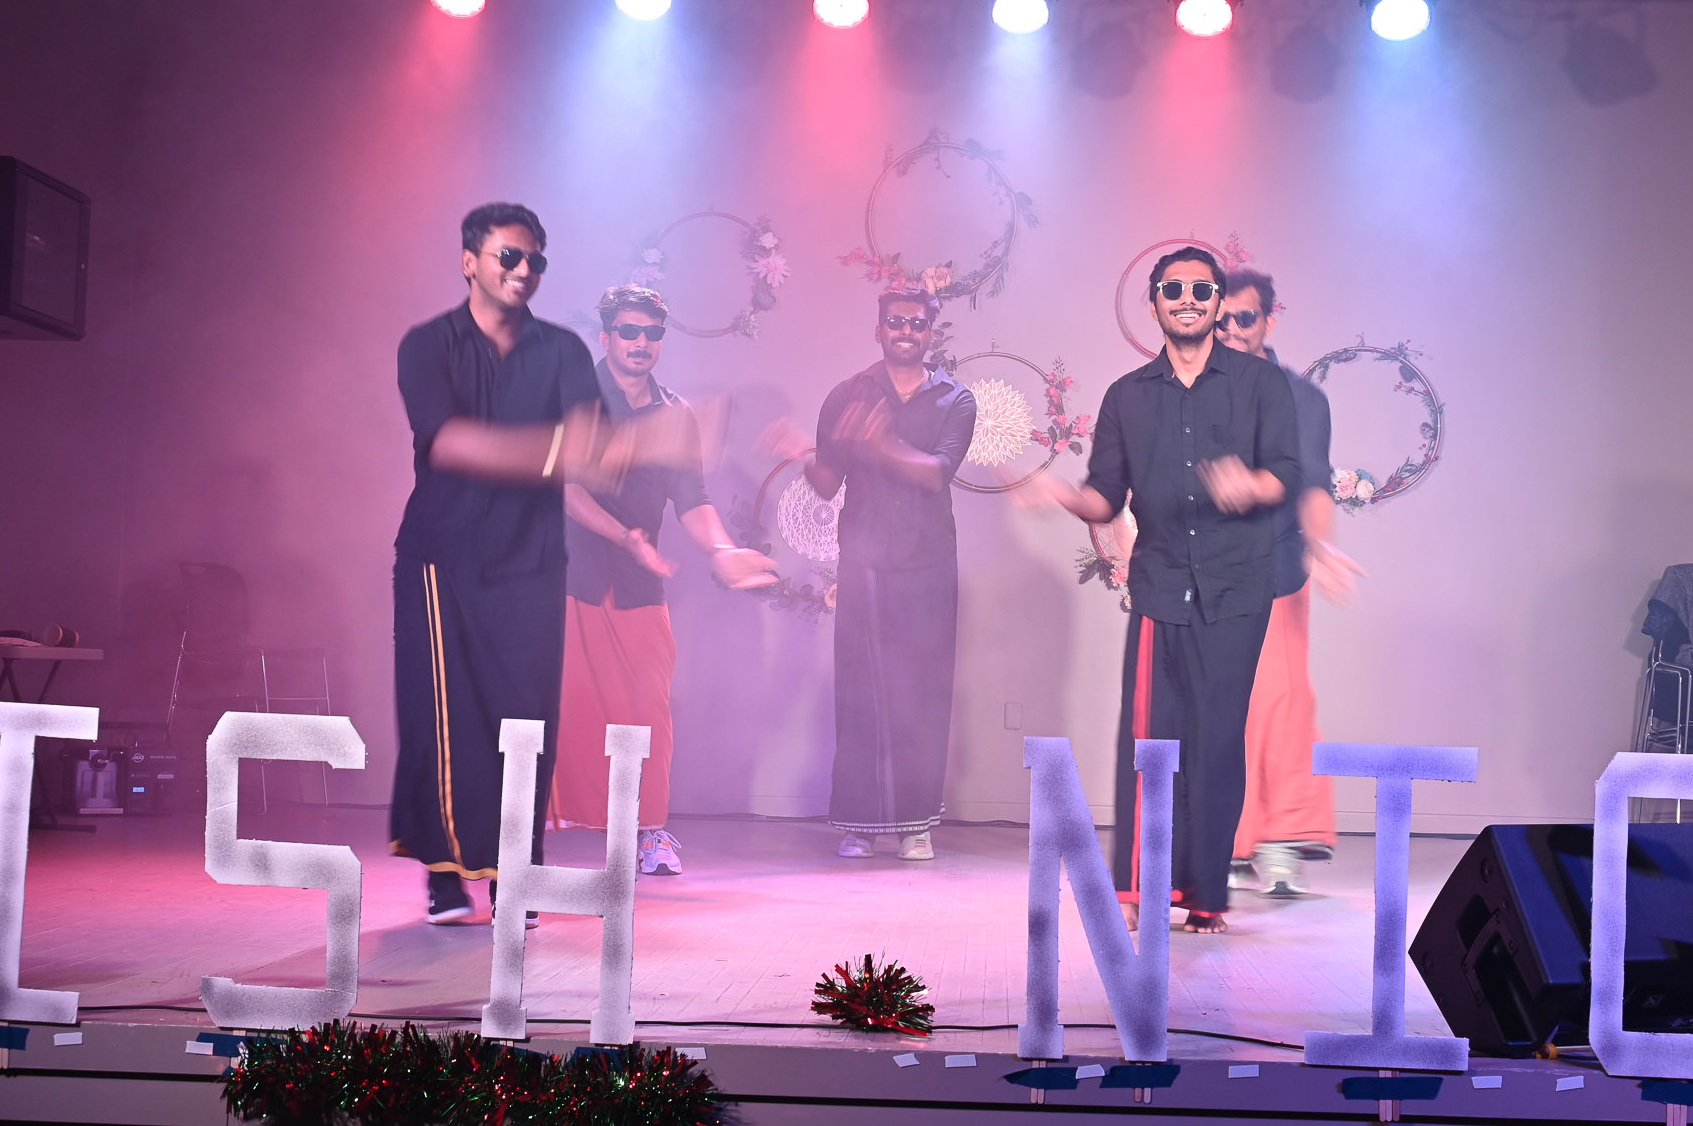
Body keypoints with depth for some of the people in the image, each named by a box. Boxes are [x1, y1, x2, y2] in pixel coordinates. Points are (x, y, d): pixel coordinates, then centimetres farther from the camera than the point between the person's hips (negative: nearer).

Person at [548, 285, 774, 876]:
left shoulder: (677, 416, 11)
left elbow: (691, 499, 4)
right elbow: (562, 482, -13)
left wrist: (722, 550, -17)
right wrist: (627, 537, -25)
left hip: (638, 584, 3)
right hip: (565, 574, -3)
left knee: (649, 709, 0)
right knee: (558, 705, -6)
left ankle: (652, 832, 9)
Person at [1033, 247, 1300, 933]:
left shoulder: (1259, 382, 9)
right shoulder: (1128, 396, 17)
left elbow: (1286, 475, 0)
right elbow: (1107, 495, 13)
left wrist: (1249, 486, -23)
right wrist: (1069, 498, -10)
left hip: (1235, 589, -2)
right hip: (1159, 586, 2)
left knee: (1218, 738, -4)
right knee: (1147, 733, -8)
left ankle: (1207, 895, 2)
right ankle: (1137, 889, -5)